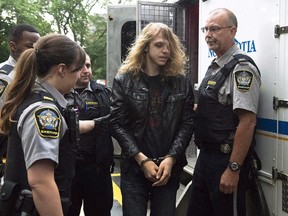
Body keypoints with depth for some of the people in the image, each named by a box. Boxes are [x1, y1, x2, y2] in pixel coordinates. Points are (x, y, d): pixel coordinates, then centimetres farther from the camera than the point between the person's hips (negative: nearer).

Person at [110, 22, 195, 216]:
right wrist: (142, 160, -12)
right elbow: (117, 124, -5)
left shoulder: (182, 82, 4)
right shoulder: (124, 80, 0)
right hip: (134, 167, -1)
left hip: (169, 168, 1)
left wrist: (171, 158, -11)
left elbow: (187, 124, 0)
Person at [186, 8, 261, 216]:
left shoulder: (241, 68, -16)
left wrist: (233, 169, -23)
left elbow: (248, 121, -22)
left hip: (226, 160, -9)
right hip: (206, 156, 9)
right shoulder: (215, 66, 12)